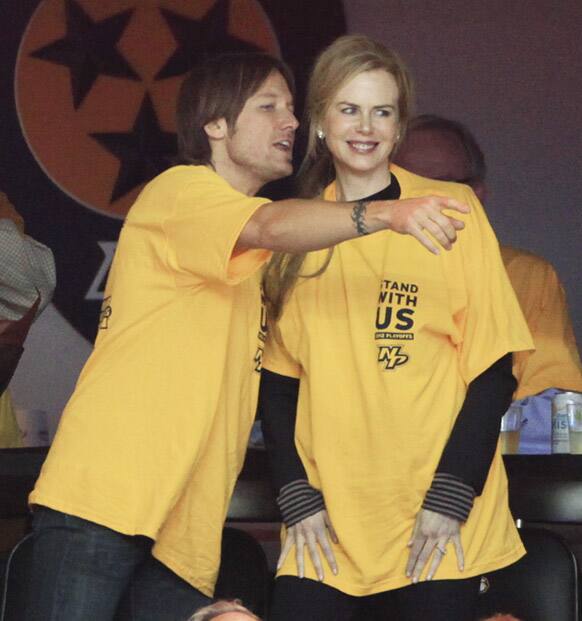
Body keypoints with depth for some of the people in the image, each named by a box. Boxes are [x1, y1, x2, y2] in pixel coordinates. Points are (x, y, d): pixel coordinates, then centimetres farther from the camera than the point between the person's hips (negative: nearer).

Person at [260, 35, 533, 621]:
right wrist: (297, 498, -1)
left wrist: (449, 499, -9)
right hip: (326, 519, 2)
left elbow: (492, 368, -2)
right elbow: (278, 378, 10)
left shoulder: (450, 211, -1)